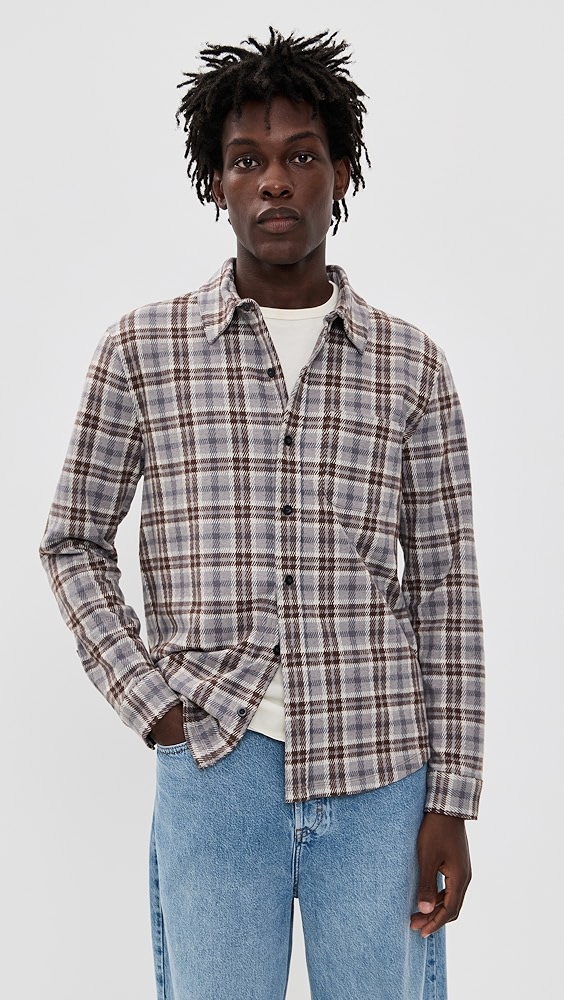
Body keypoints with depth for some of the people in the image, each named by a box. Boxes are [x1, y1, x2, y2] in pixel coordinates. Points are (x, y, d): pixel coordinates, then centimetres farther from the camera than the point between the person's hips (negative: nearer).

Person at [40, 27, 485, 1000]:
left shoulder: (412, 365, 3)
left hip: (379, 773, 1)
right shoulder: (141, 351, 2)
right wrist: (145, 694, -3)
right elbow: (71, 542, 9)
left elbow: (445, 590, 4)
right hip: (213, 770, 0)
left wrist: (451, 800, 1)